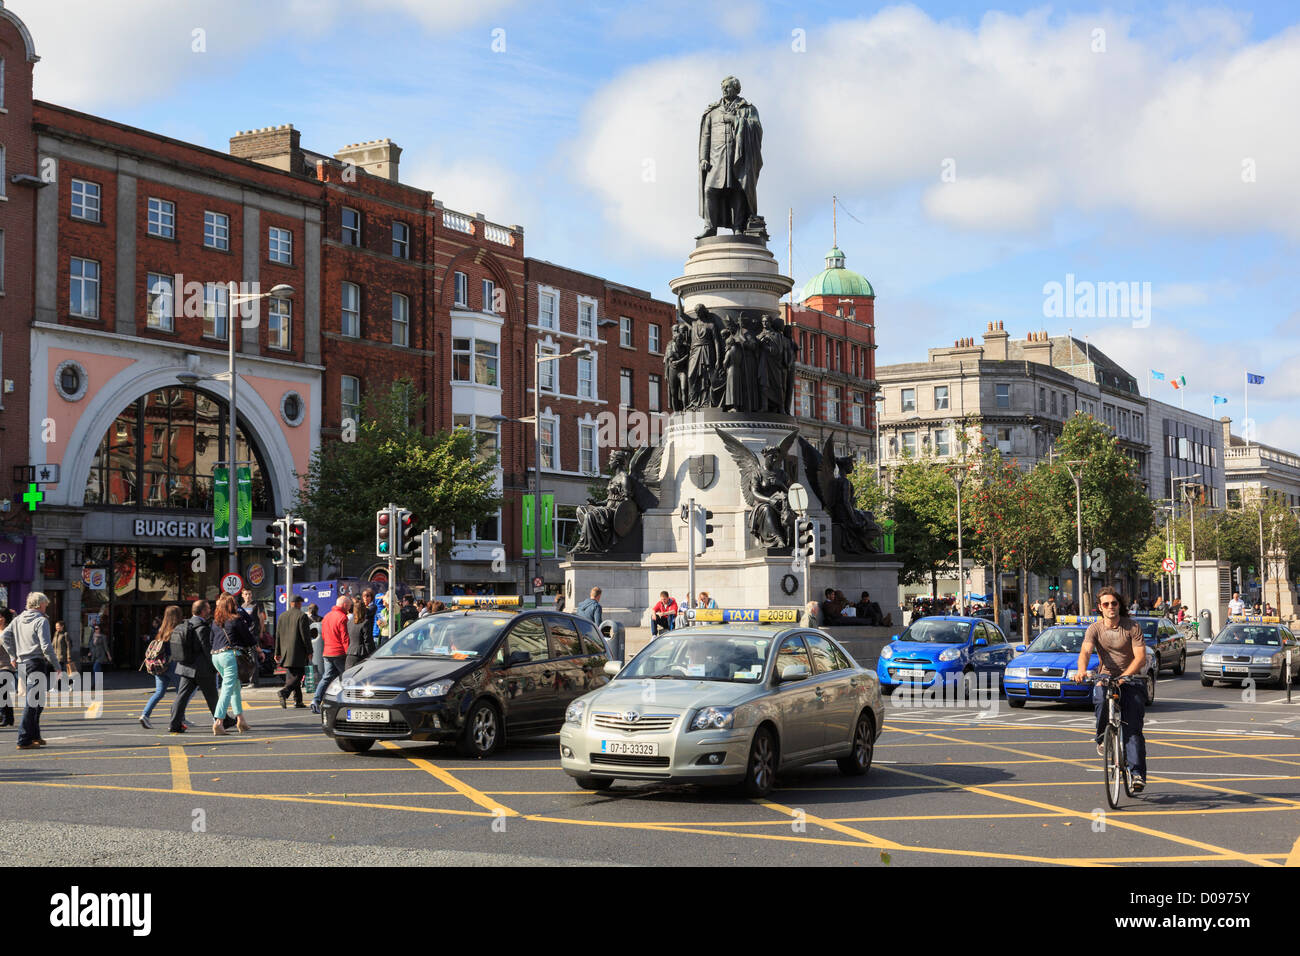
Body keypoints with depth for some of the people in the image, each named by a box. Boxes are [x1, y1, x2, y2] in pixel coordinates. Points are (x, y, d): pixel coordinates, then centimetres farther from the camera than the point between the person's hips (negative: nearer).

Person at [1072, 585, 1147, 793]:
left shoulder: (1132, 627, -4)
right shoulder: (1094, 629, 0)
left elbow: (1141, 658, -11)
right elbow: (1085, 651, -17)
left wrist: (1124, 676, -27)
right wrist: (1081, 670, -39)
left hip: (1130, 680, -1)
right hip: (1105, 678, 1)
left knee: (1133, 728, -11)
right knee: (1101, 701, -33)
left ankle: (1138, 774, -13)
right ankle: (1102, 737, -4)